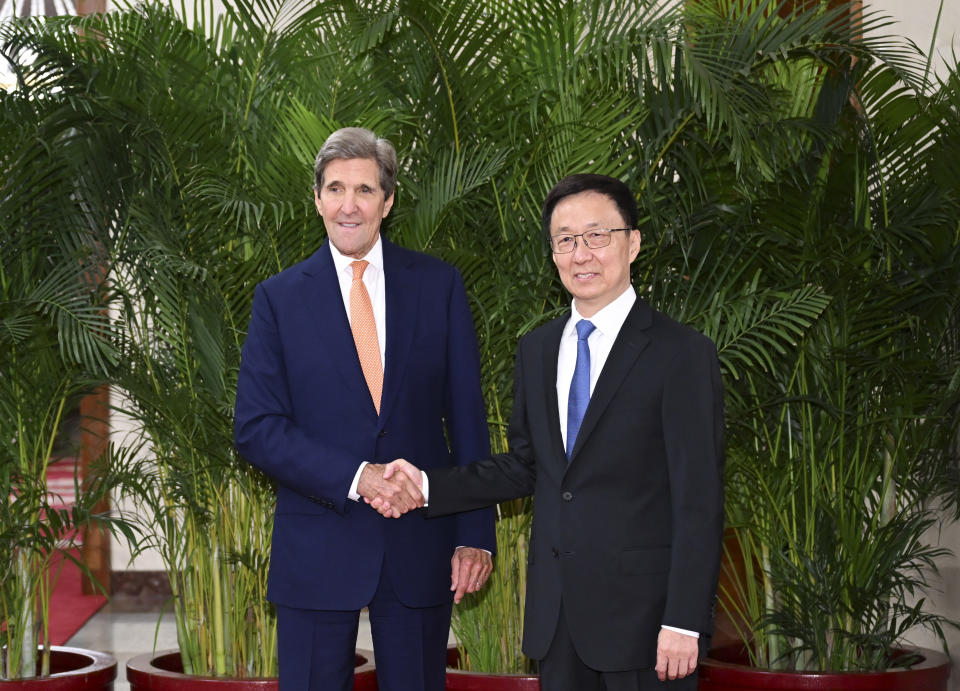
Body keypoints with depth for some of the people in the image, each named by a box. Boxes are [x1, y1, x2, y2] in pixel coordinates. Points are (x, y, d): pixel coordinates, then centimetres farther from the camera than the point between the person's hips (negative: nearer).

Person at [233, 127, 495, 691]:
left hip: (420, 544, 1)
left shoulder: (439, 286, 4)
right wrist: (356, 477, -17)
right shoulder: (280, 297, 1)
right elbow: (256, 429, -5)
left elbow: (467, 418, 4)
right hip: (317, 552, -1)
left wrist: (474, 534, -1)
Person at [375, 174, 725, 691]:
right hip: (556, 610, 6)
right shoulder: (536, 350, 12)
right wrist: (428, 486, 4)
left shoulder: (682, 354, -9)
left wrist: (684, 623, -16)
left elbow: (699, 499, -12)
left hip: (642, 609, -5)